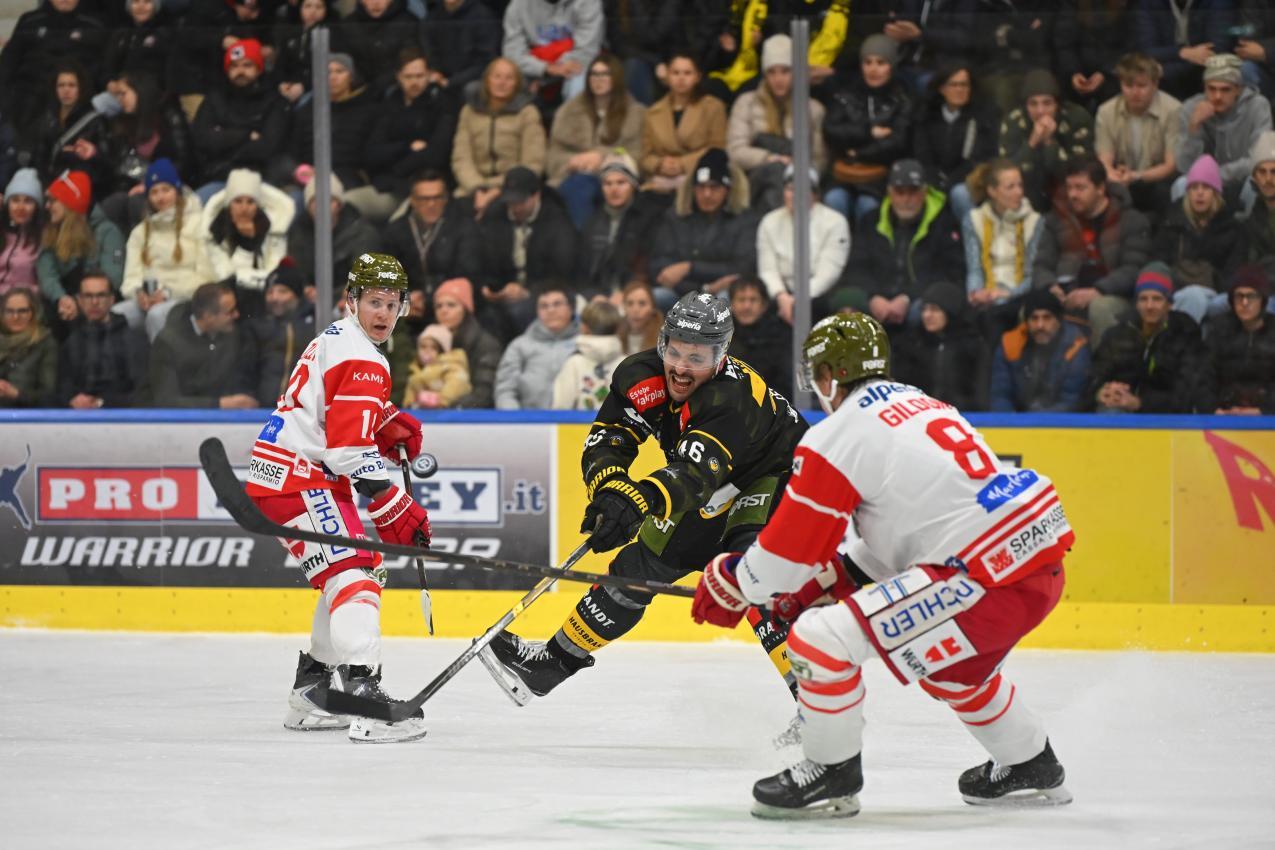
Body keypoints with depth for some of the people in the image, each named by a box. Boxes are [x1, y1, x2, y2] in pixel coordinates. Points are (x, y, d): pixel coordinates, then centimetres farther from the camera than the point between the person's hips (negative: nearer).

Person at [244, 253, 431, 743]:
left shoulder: (336, 338, 17)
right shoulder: (361, 361, -16)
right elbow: (351, 451, -23)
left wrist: (390, 424, 11)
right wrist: (395, 510, -19)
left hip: (277, 475, 11)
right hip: (297, 480, -11)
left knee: (352, 572, 21)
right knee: (353, 574, -21)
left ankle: (312, 693, 27)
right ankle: (361, 694, -37)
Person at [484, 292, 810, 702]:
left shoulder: (733, 399, -37)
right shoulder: (642, 376, -16)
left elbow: (695, 472, -50)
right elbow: (607, 438, -18)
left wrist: (638, 502, -66)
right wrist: (611, 487, -40)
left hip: (775, 477, -7)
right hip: (717, 493, 7)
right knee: (642, 561, 8)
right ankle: (560, 657, 24)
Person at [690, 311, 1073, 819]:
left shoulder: (840, 437, -5)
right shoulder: (921, 406, 21)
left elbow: (790, 547, -1)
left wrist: (729, 583, 17)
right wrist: (819, 583, 30)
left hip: (986, 577, -9)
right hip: (1043, 564, 9)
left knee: (823, 639, -6)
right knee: (951, 661, 36)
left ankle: (831, 776, 8)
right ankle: (1031, 767, 46)